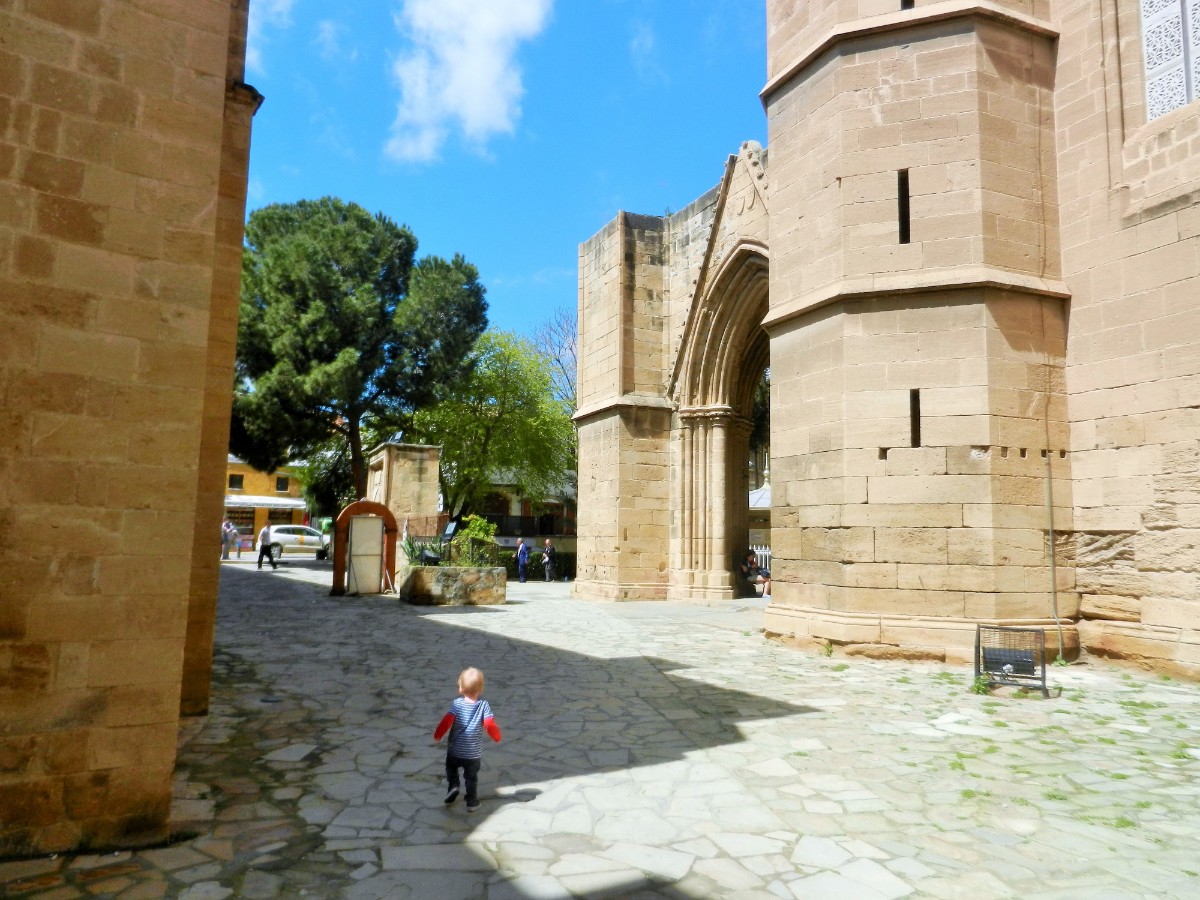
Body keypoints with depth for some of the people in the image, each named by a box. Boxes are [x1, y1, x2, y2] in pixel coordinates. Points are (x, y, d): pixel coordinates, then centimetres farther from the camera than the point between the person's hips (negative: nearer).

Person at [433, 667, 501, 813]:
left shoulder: (457, 703, -15)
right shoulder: (483, 705, -12)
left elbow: (447, 721, -19)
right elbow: (490, 725, -15)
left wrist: (438, 734, -3)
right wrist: (497, 737, 3)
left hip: (454, 750, 0)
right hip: (474, 753, 1)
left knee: (451, 769, 27)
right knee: (471, 777, 19)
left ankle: (453, 786, 6)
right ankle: (472, 802, 21)